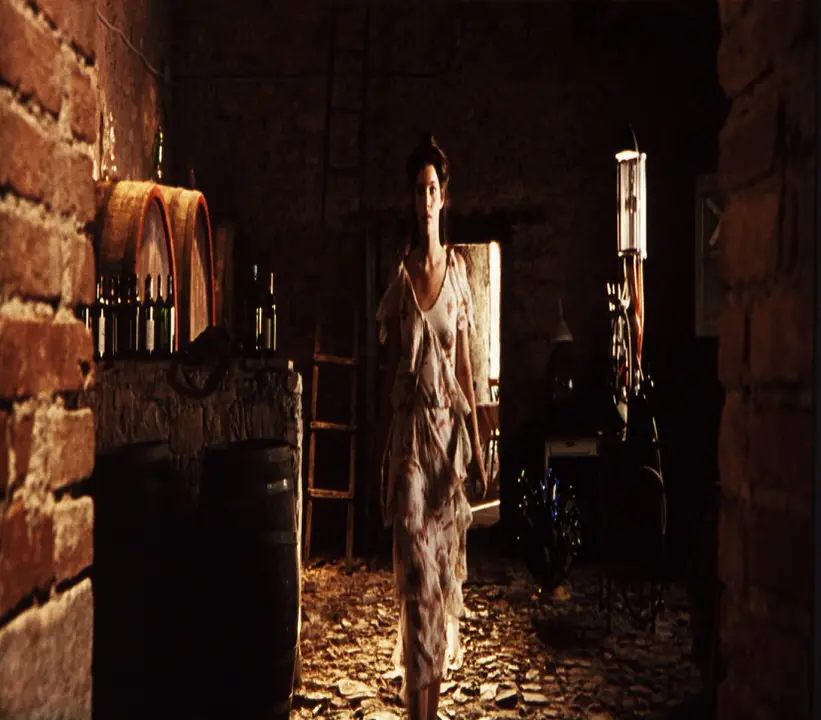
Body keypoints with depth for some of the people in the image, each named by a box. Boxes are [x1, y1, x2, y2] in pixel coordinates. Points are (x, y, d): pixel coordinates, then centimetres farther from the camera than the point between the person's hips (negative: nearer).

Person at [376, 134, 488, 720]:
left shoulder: (458, 270, 5)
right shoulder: (401, 276, 2)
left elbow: (466, 365, 6)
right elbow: (390, 369, 4)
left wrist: (477, 445, 3)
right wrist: (384, 454, 3)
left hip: (450, 429, 2)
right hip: (409, 430, -1)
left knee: (447, 563, 8)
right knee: (416, 570, -3)